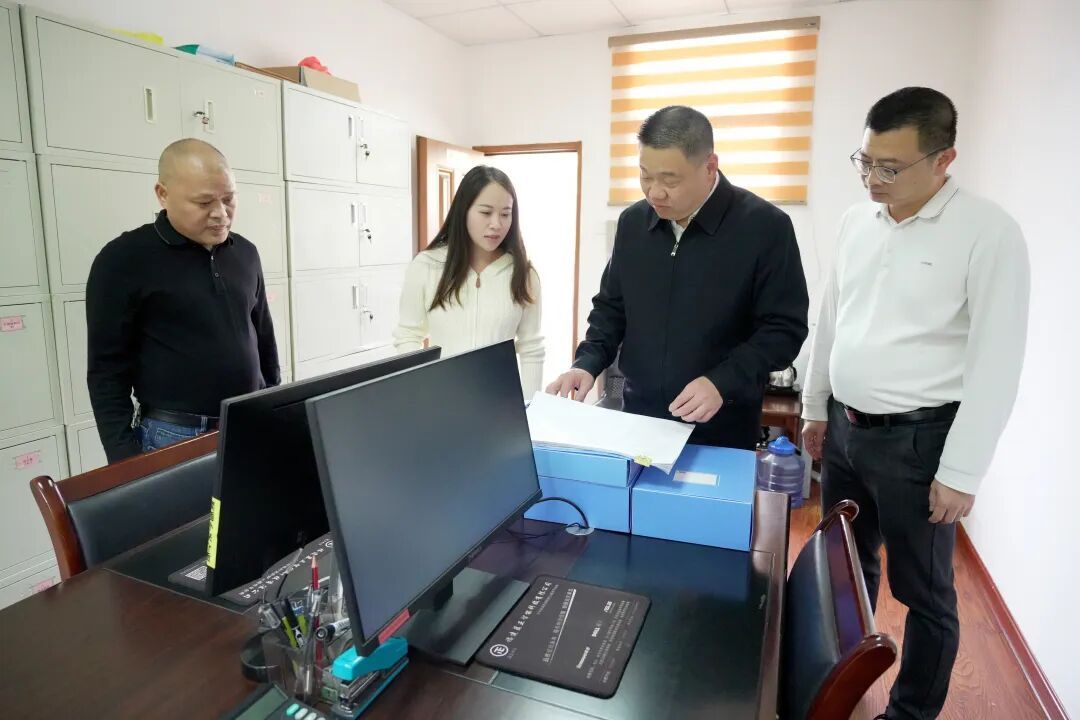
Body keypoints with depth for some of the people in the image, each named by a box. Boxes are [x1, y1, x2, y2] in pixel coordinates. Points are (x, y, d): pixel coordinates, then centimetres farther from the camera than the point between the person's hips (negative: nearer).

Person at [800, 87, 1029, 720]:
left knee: (922, 589, 12)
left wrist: (961, 473, -13)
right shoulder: (858, 220, 4)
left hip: (916, 439, -6)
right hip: (844, 427, 6)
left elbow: (995, 364, -14)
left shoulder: (989, 233, -14)